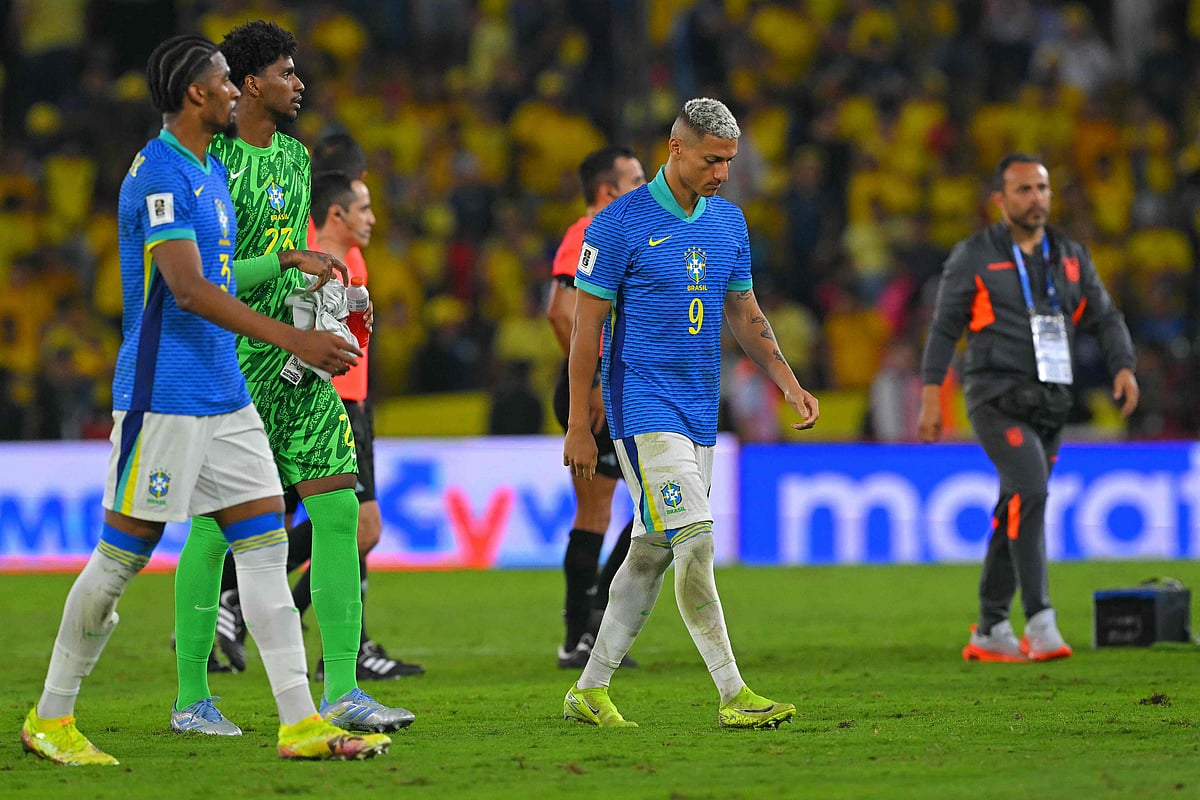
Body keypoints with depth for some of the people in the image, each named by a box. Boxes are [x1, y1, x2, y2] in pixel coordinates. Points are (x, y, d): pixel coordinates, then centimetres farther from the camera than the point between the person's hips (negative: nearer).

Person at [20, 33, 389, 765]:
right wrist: (292, 340, -29)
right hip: (161, 397, -9)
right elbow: (187, 289, -24)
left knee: (267, 545, 1)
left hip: (224, 399, 9)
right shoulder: (159, 172, -15)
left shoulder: (211, 169, 15)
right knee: (121, 559, -1)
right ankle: (51, 719, 11)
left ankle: (301, 723, 0)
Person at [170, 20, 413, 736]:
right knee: (215, 524, -3)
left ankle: (342, 690, 0)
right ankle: (191, 695, 7)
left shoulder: (295, 157, 15)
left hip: (296, 356, 8)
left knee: (338, 510, -1)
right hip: (233, 360, -7)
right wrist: (289, 258, -21)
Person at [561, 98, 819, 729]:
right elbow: (587, 326, -7)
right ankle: (733, 695, -16)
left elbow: (744, 314, 19)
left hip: (699, 412, 7)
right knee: (695, 542, -15)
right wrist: (578, 427, -9)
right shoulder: (621, 223, -9)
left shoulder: (728, 221, 11)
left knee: (652, 551, 8)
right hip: (644, 409, -7)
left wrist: (789, 385, 7)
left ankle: (590, 690, 17)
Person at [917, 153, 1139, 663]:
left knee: (1017, 515, 9)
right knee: (1029, 491, -24)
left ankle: (990, 632, 17)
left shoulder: (1070, 257, 12)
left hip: (1049, 407, 5)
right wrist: (931, 396, -6)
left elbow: (1105, 318, 11)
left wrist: (1124, 367, -7)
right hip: (998, 400, -5)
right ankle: (1040, 623, -29)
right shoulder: (974, 257, 0)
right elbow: (944, 328, 1)